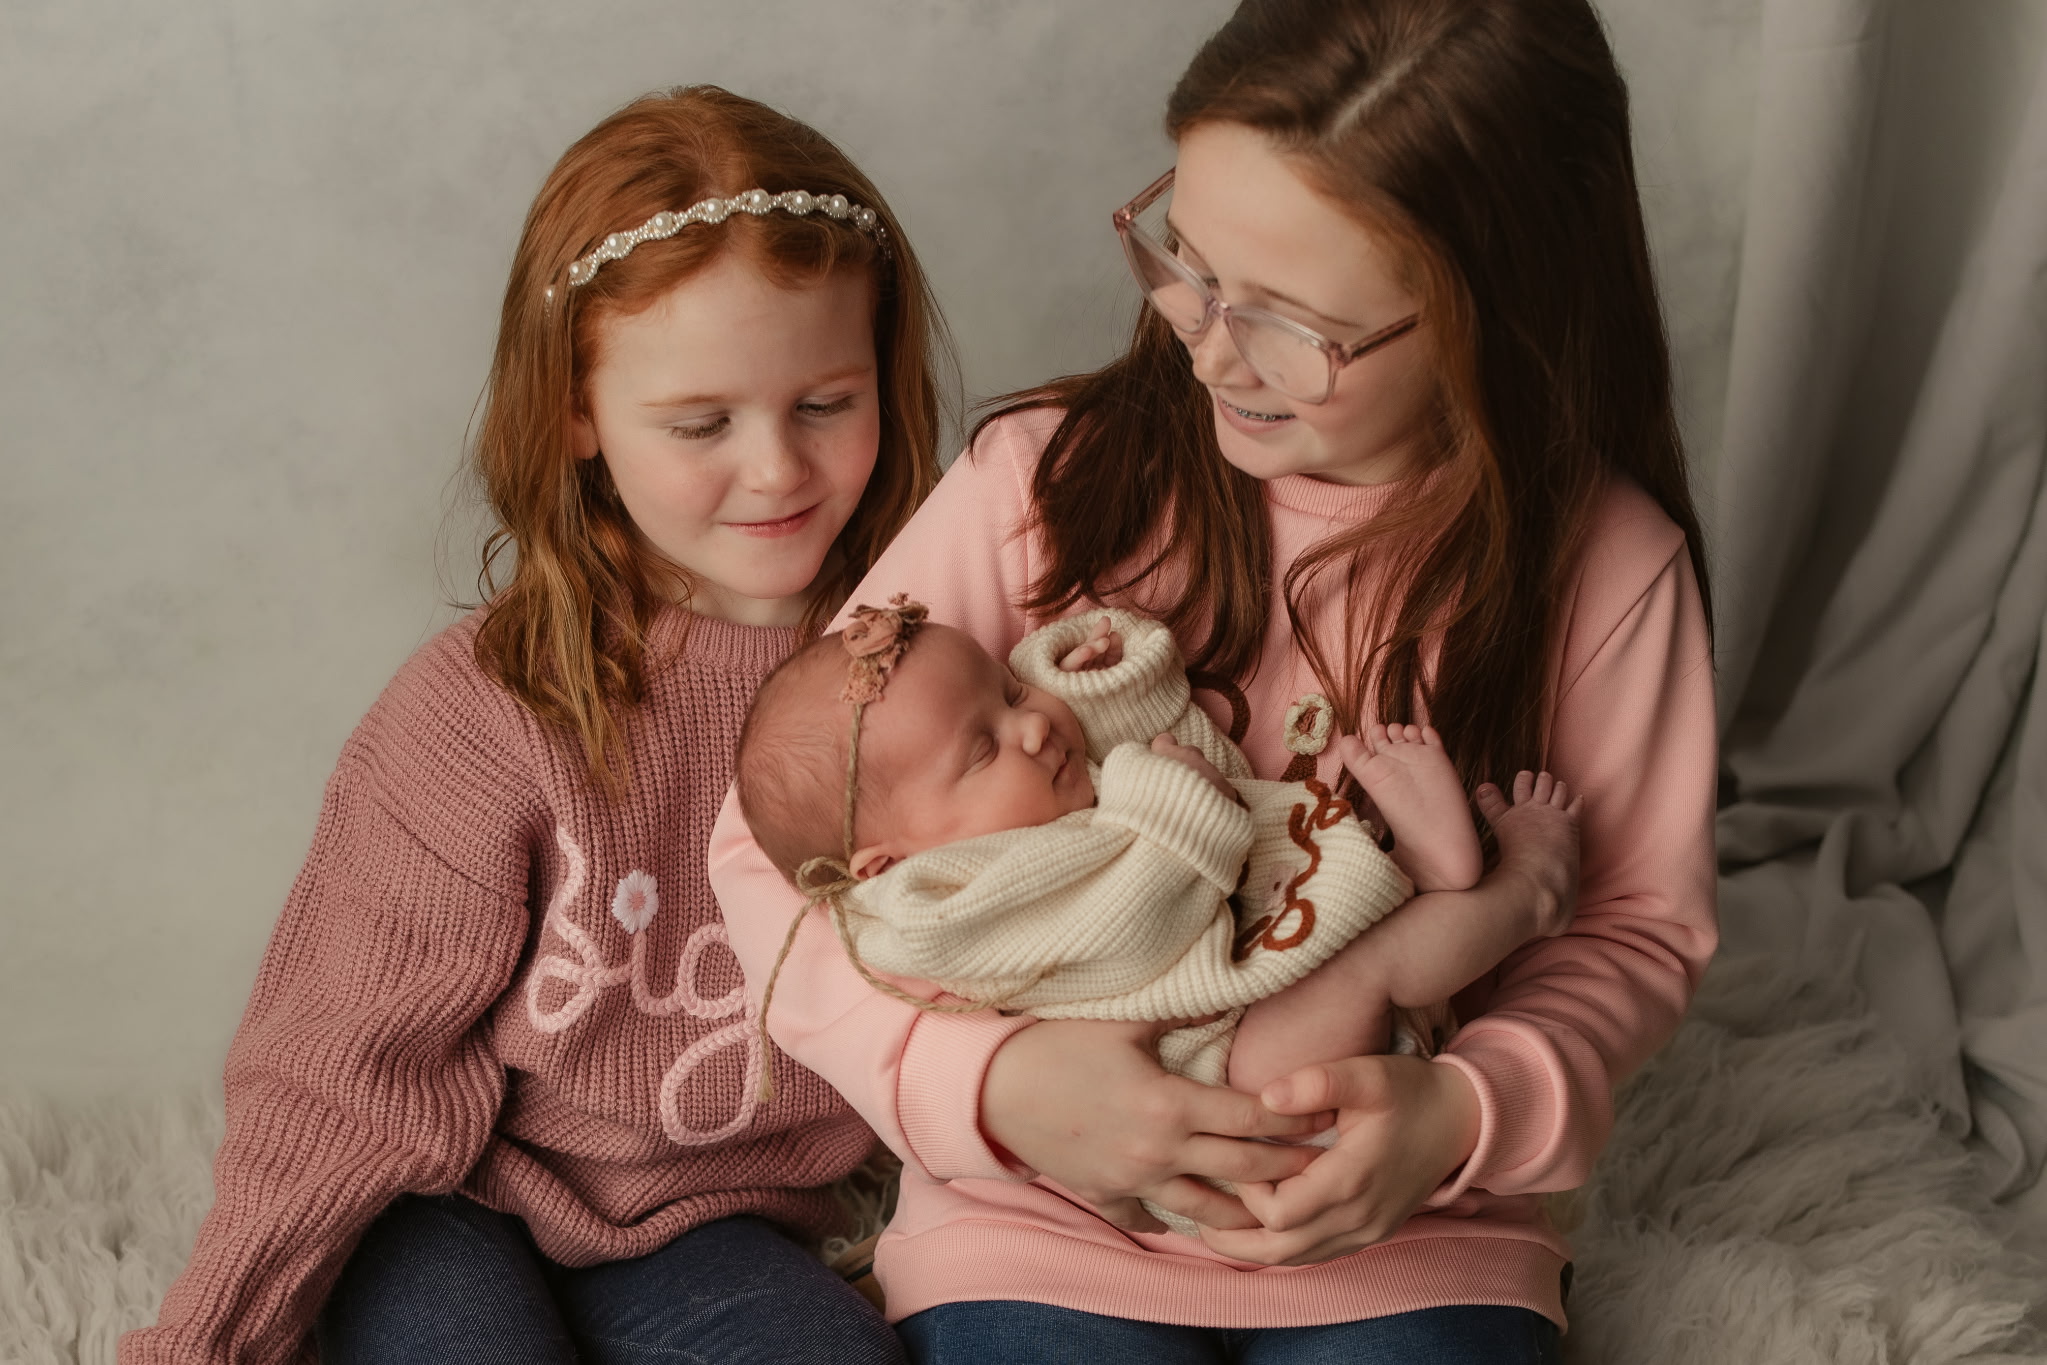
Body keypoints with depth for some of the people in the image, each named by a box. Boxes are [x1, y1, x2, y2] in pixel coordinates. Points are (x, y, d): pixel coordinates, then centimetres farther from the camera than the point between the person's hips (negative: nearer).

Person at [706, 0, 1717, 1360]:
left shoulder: (1603, 565, -8)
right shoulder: (1049, 481, -9)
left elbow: (1638, 928, 4)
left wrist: (1464, 1116, -16)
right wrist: (987, 1079, -20)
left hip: (1412, 1245, 1)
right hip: (1039, 1218, 0)